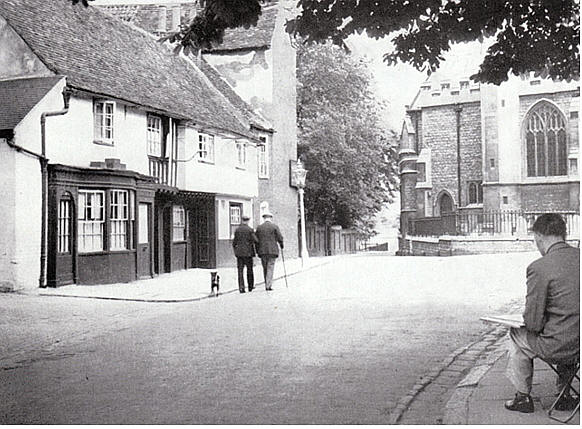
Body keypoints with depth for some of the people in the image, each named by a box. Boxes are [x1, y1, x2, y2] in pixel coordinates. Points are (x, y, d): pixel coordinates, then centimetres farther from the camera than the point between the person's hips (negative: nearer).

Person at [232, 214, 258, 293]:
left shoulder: (237, 229, 3)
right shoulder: (250, 230, -7)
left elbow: (234, 242, 7)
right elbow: (256, 240, -13)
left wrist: (235, 250, 23)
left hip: (239, 252, 2)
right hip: (248, 252, -2)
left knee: (240, 270, 3)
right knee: (249, 269, 11)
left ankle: (241, 287, -6)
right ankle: (250, 287, 18)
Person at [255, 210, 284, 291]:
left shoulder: (259, 227, 5)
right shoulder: (274, 226, -2)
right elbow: (280, 238, -2)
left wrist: (257, 251, 13)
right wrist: (282, 247, 14)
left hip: (262, 251, 3)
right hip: (272, 250, -3)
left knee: (265, 268, 13)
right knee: (270, 268, -1)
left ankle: (267, 284, 17)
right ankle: (268, 285, -7)